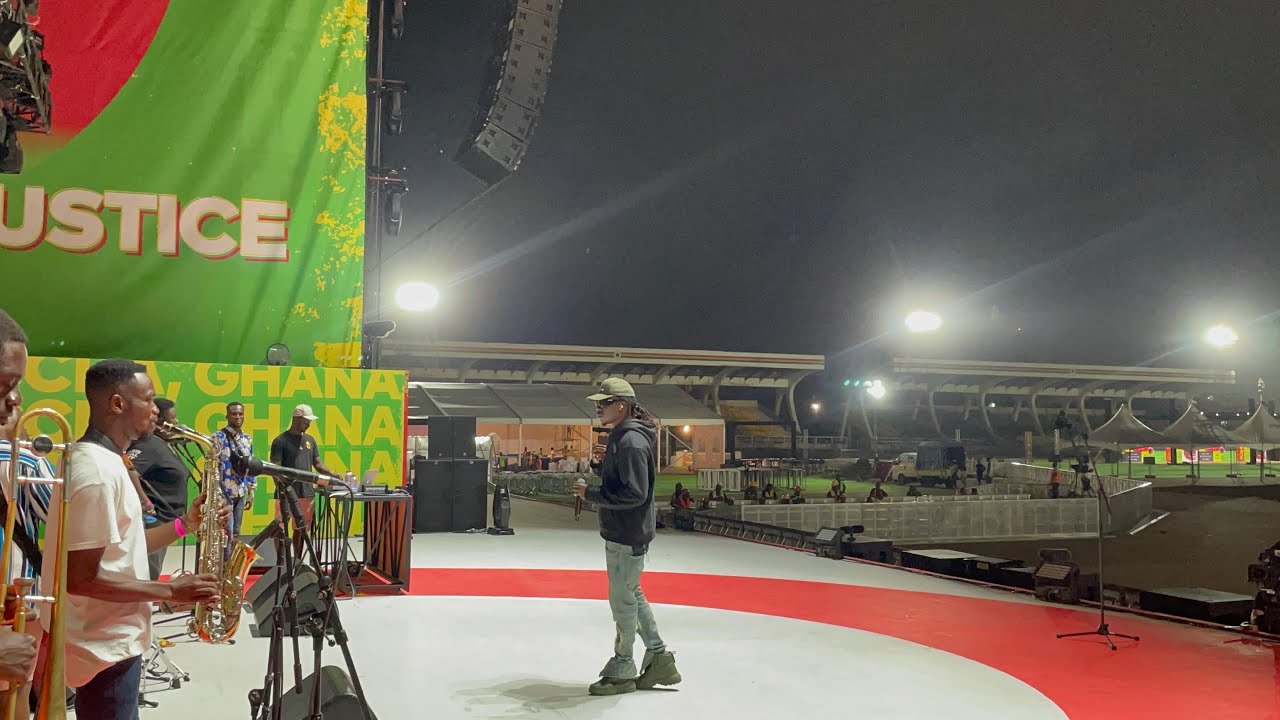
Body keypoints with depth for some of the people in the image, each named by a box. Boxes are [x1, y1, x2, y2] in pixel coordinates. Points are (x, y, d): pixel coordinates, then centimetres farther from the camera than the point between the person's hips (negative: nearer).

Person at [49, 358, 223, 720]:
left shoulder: (99, 459, 9)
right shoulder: (98, 471, -23)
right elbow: (80, 578, -26)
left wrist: (185, 523, 3)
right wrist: (170, 591, -21)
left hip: (110, 639, 10)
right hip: (106, 648, -10)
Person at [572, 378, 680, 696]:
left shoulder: (632, 440, -21)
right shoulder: (620, 436, 12)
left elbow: (634, 493, -26)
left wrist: (591, 494, -20)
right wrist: (603, 464, 2)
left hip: (628, 535, -10)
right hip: (620, 531, 10)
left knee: (622, 599, 2)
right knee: (632, 595, 18)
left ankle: (622, 670, 16)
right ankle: (659, 658, 27)